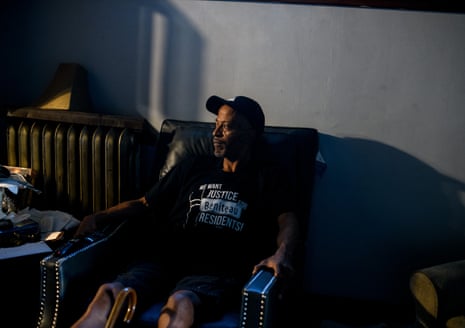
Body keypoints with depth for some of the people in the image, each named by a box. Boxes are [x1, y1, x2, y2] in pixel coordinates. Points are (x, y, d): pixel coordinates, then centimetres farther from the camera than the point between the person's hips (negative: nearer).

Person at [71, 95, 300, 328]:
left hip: (219, 273, -3)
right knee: (109, 293, -28)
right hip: (167, 262, 4)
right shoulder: (193, 167, 25)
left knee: (179, 304, -40)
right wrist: (98, 217, 10)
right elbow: (144, 204, 26)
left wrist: (281, 254, -24)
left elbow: (288, 221, -1)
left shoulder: (269, 178, 15)